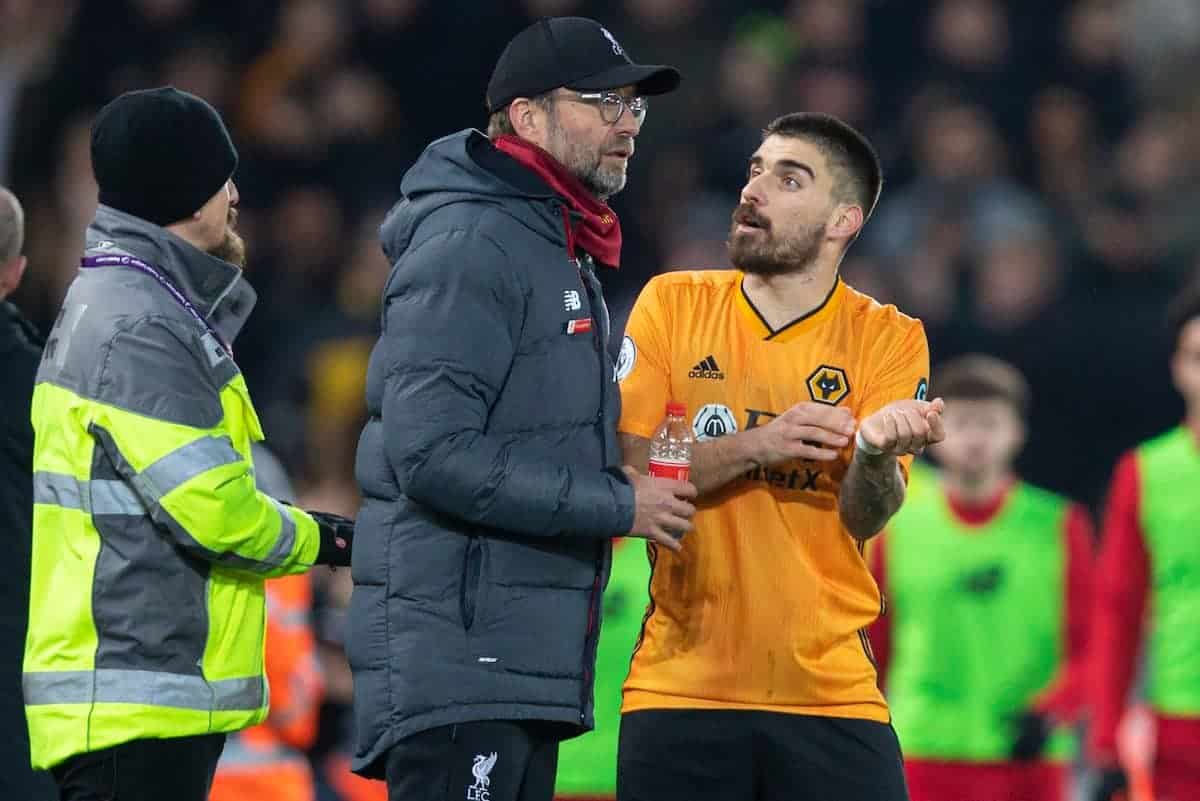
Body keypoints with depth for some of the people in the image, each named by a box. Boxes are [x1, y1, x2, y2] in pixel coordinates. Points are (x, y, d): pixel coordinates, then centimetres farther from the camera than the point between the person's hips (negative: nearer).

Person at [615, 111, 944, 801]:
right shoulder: (673, 303, 5)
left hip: (830, 690, 0)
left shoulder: (888, 338, 3)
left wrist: (875, 454, -27)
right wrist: (754, 447, -19)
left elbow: (862, 520, -5)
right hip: (680, 686, 0)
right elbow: (620, 466, -5)